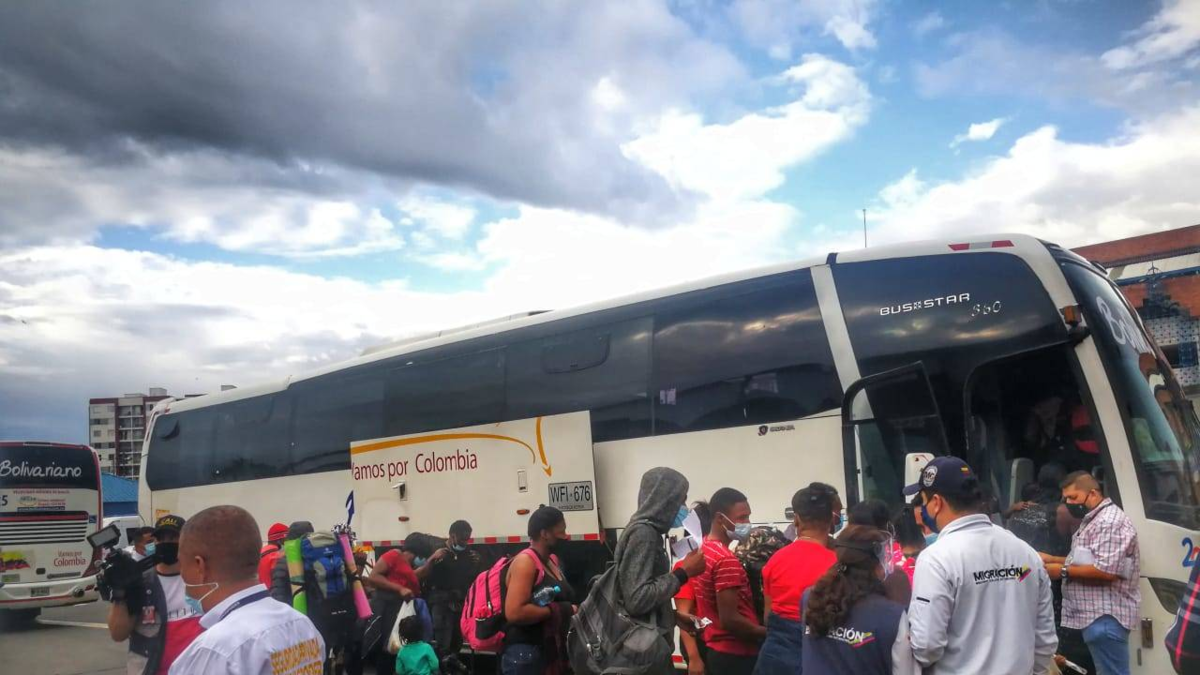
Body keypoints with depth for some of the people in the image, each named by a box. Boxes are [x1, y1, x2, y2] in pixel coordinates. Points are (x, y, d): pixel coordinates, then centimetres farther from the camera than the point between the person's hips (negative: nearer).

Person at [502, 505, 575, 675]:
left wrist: (571, 610, 8)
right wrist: (560, 610, -20)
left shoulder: (552, 559, 11)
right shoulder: (525, 561, -16)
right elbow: (514, 613, -27)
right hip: (525, 654, -9)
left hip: (553, 651, 9)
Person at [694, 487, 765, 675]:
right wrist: (768, 633, -11)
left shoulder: (704, 549, 8)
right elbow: (729, 619, -24)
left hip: (715, 650, 9)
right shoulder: (726, 560, -21)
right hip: (735, 655, -9)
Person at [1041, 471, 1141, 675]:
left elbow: (1106, 571, -25)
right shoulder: (1094, 520, 19)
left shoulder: (1110, 522, -17)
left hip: (1105, 617, -11)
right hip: (1096, 615, 11)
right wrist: (1052, 559, 12)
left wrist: (1063, 571, -16)